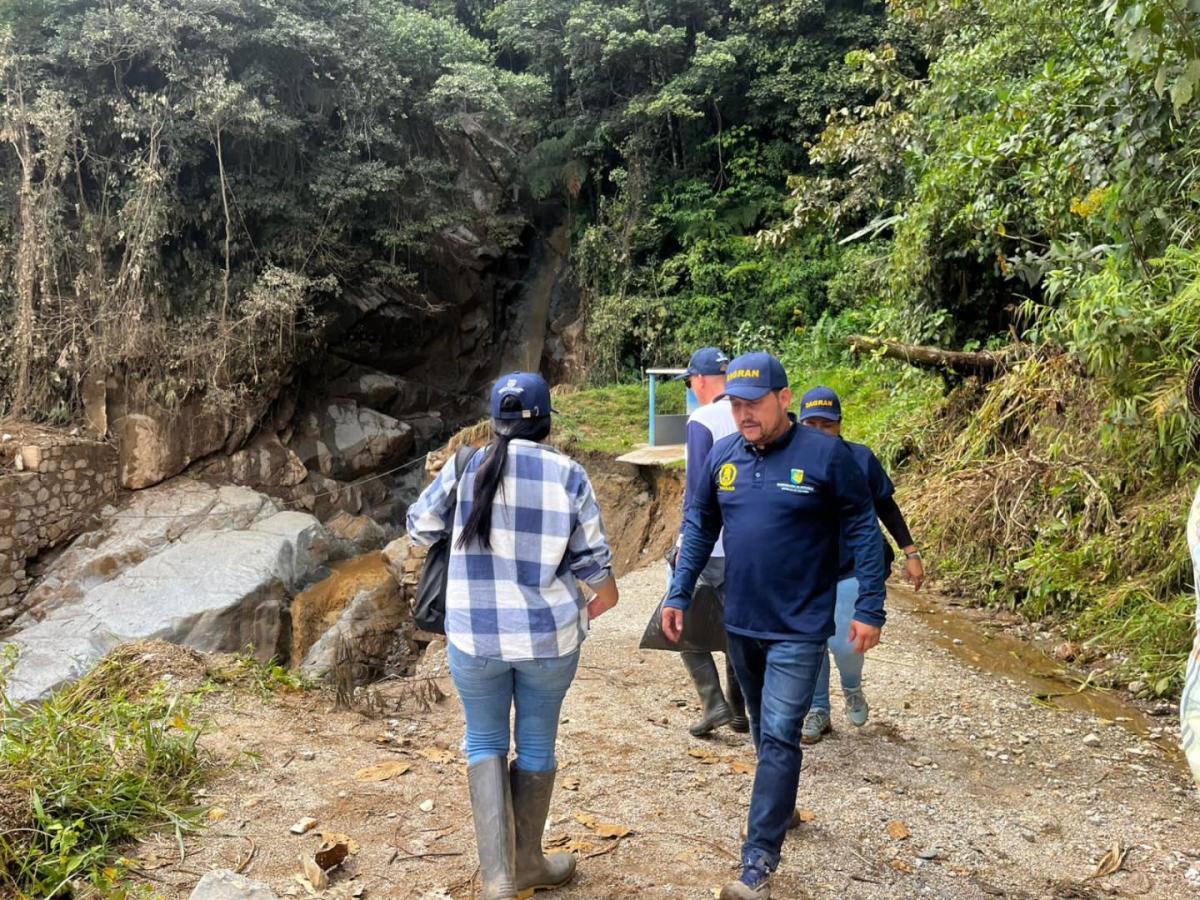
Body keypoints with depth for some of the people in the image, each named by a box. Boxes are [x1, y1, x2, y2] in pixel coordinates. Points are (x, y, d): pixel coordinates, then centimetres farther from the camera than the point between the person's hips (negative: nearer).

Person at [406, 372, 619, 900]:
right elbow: (592, 558, -3)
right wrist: (606, 596, 18)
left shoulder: (465, 467, -5)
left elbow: (420, 528, 7)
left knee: (485, 742, 17)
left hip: (475, 634, 0)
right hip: (549, 635, 0)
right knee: (537, 743, 18)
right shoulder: (569, 475, -7)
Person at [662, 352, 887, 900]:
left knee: (779, 737, -7)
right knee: (764, 730, 20)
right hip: (740, 623, 5)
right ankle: (781, 806, 42)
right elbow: (699, 530, 9)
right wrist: (678, 594, 6)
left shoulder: (825, 455, -12)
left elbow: (863, 532, -8)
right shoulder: (721, 456, 0)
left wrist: (870, 608, -10)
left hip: (799, 628, -5)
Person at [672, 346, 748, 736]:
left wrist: (685, 540, -10)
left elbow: (697, 487, -16)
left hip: (709, 545, -6)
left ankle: (713, 702, 1)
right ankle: (739, 710, 21)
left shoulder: (702, 421, -13)